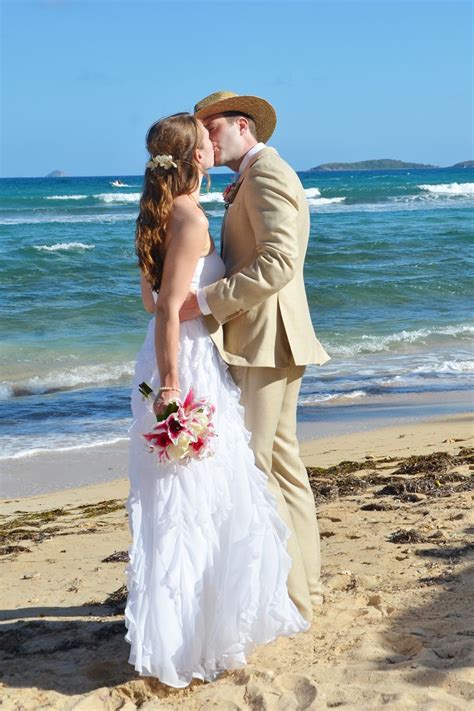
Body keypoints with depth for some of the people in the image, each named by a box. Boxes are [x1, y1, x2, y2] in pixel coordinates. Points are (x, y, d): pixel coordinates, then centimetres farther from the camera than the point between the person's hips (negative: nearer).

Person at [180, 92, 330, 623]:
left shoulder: (266, 173, -12)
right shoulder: (253, 180, 20)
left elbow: (279, 261, -24)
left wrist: (207, 301, -23)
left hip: (265, 340, -11)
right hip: (268, 342, 11)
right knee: (281, 461, 14)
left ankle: (290, 593, -3)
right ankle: (305, 582, 22)